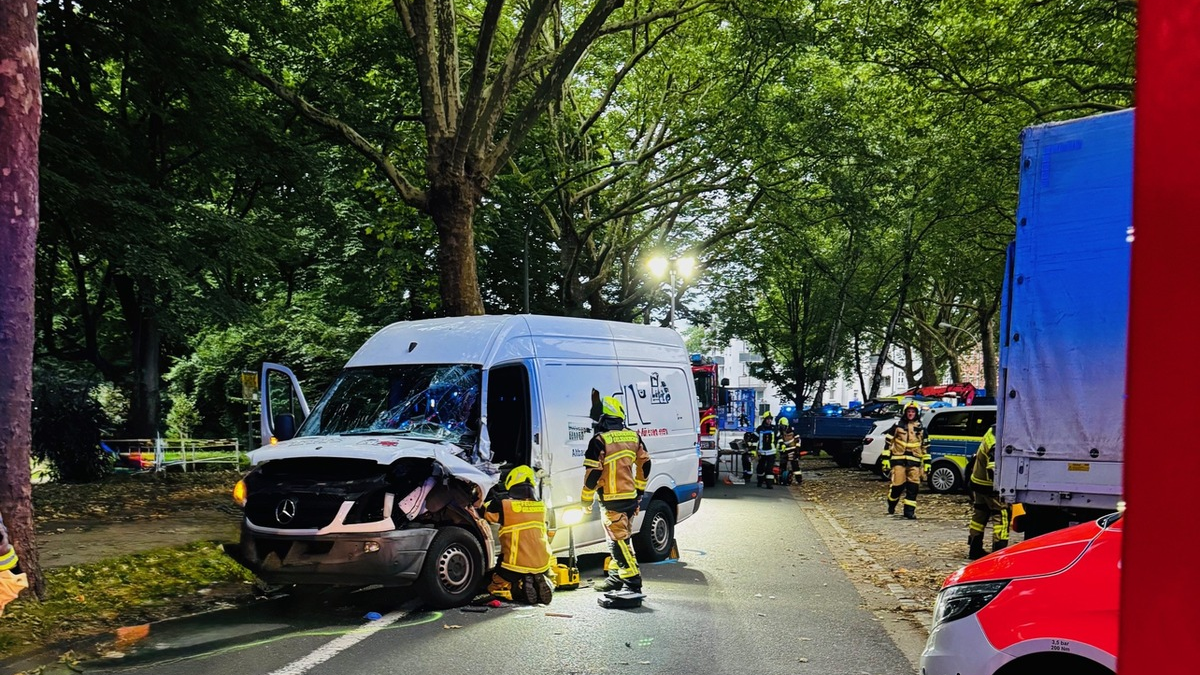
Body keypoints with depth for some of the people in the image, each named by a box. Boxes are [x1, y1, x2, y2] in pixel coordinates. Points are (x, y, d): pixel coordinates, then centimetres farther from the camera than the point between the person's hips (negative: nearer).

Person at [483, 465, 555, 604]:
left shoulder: (504, 505, -10)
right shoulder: (541, 506, 5)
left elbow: (486, 511, 9)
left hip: (516, 567, -4)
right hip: (542, 565, 4)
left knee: (494, 587, 21)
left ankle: (519, 590, -8)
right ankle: (540, 584, 0)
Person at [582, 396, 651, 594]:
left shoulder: (600, 440, -14)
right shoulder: (633, 437, 8)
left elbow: (593, 473, -16)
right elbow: (644, 464, 15)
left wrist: (586, 500, -4)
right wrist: (639, 491, 25)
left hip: (612, 501, -8)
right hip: (631, 497, 8)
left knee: (619, 541, -5)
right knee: (619, 539, 19)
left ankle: (632, 582, -8)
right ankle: (616, 577, 28)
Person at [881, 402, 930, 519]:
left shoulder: (921, 428, 13)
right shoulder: (897, 425, 5)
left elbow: (925, 447, 18)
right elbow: (888, 442, 4)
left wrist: (927, 462, 13)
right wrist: (886, 459, -2)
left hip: (914, 461, 2)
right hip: (899, 459, -2)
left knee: (913, 486, -4)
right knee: (898, 484, -6)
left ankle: (909, 510, 2)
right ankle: (891, 504, 20)